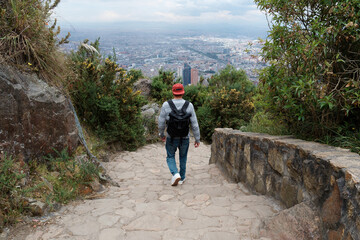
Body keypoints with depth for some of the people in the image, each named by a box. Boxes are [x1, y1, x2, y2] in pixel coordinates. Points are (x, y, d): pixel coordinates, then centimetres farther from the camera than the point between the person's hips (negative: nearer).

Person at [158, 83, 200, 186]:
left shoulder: (166, 105, -12)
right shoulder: (189, 105, -11)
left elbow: (161, 123, -5)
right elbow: (194, 124, -8)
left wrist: (161, 134, 13)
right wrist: (197, 139, 1)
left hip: (171, 138, -1)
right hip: (185, 138, 1)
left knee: (170, 157, 18)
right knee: (183, 157, 22)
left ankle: (175, 174, -5)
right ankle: (182, 178, 30)